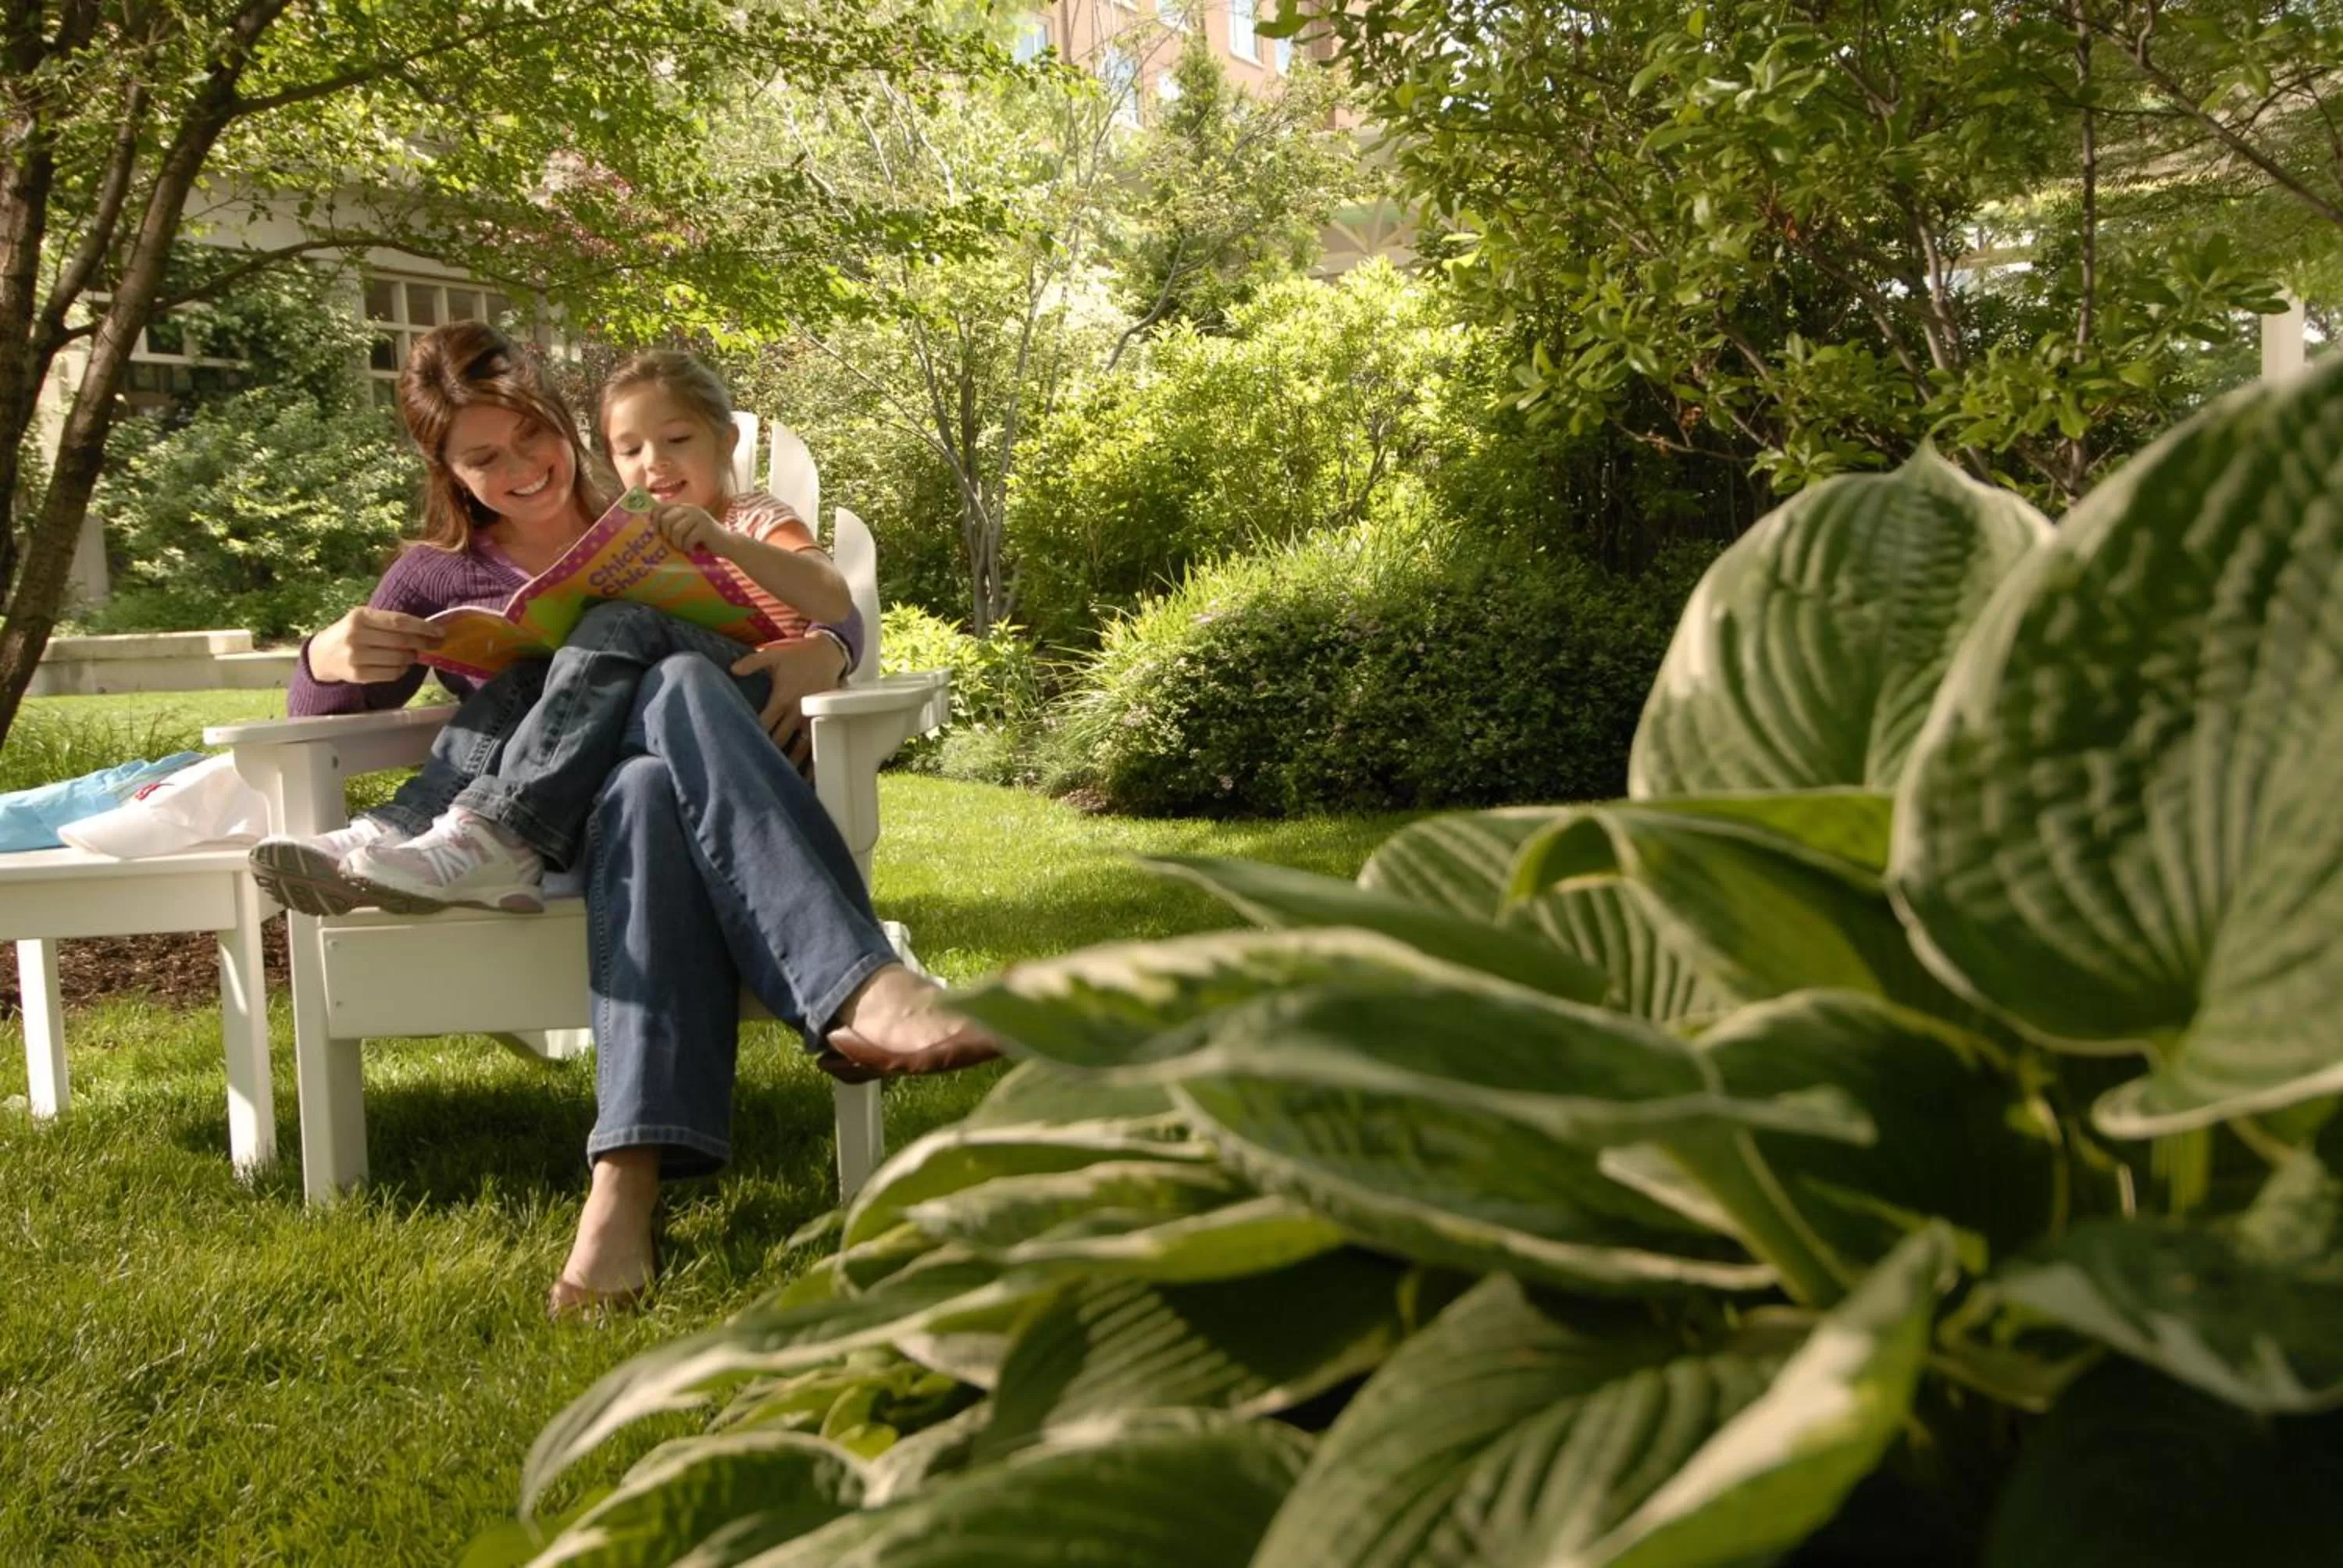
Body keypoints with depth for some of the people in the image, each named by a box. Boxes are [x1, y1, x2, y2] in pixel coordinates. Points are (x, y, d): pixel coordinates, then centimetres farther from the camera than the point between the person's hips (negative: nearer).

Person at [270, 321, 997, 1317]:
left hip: (663, 784, 0)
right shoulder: (438, 575, 20)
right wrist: (331, 656, -6)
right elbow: (317, 712, 20)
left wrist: (817, 653, -14)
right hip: (527, 825, 0)